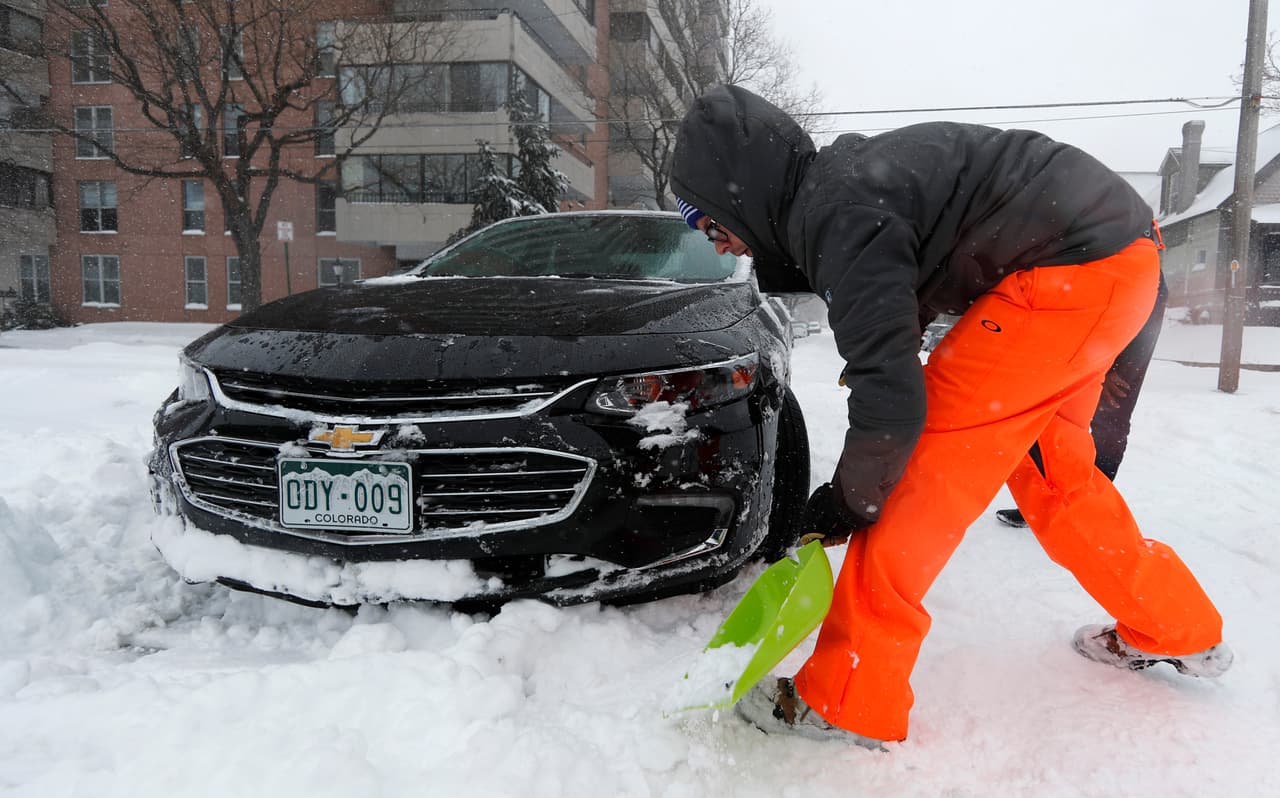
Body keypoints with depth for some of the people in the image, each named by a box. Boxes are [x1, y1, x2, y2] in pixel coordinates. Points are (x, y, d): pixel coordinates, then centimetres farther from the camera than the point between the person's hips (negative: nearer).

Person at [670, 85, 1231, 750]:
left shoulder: (837, 213, -21)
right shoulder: (835, 178, 10)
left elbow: (892, 395, -25)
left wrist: (849, 499, -10)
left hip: (1076, 262, -11)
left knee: (923, 463, -11)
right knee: (1050, 468, 22)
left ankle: (845, 701, -4)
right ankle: (1179, 633, 40)